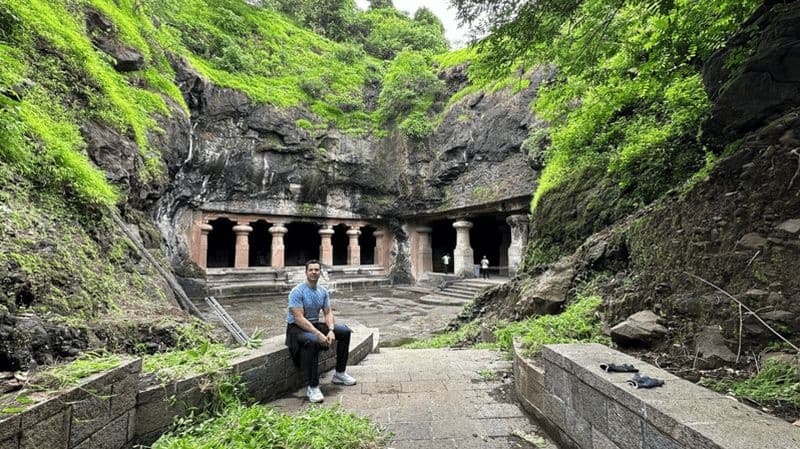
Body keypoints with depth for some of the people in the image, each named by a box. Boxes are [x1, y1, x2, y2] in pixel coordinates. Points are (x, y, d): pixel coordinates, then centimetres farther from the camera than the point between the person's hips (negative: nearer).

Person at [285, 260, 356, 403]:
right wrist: (318, 334, -31)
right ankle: (312, 387, -28)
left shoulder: (323, 291, 5)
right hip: (296, 327, -8)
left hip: (315, 324, 8)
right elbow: (299, 318, -25)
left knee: (345, 331, -2)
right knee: (312, 341, -40)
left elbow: (328, 313, 5)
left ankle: (340, 373, 8)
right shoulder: (297, 291, -18)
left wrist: (331, 330, -16)